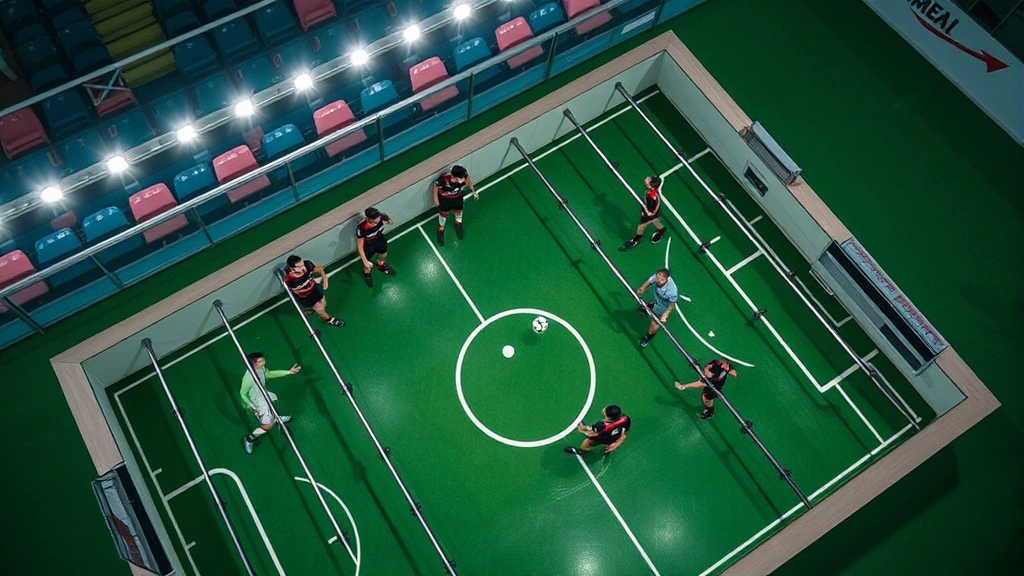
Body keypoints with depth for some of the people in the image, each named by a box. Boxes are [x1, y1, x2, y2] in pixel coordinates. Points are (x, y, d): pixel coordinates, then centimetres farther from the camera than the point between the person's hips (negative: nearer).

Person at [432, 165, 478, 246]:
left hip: (458, 197, 3)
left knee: (458, 211, 30)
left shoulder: (464, 175, -36)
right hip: (445, 199, -3)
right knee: (443, 213, 25)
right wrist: (436, 200, -9)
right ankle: (441, 229, 56)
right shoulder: (444, 179, -46)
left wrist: (473, 191, 2)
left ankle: (458, 224, 65)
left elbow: (468, 179, -9)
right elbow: (436, 186, -22)